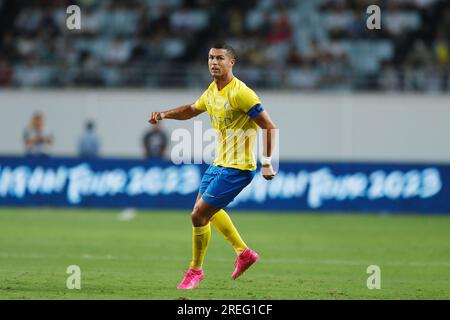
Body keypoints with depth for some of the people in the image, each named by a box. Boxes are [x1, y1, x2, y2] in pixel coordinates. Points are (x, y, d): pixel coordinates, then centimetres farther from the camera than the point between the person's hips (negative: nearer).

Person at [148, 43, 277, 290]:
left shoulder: (239, 93, -21)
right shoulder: (212, 91, 6)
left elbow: (269, 127, -21)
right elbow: (192, 110, 26)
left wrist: (266, 163, -25)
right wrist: (163, 114, 9)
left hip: (237, 168, -10)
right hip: (220, 163, 10)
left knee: (199, 215, -9)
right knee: (208, 209, 25)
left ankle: (196, 269, 11)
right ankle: (244, 253, 37)